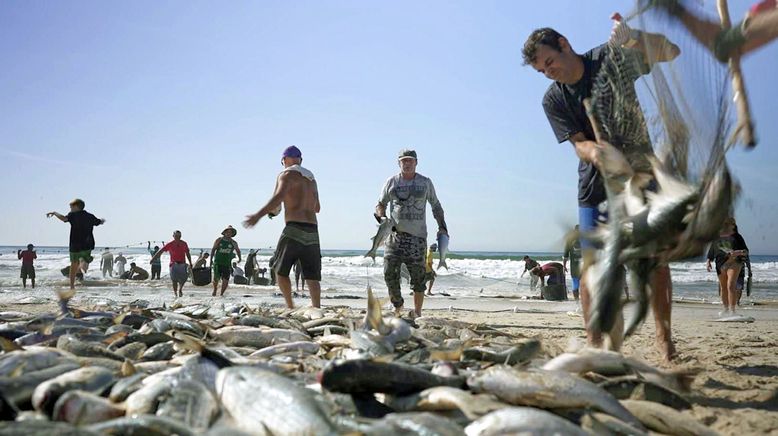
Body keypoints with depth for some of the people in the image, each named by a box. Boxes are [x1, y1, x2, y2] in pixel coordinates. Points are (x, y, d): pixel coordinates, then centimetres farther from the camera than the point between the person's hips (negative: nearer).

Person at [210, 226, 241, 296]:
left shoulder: (233, 243, 6)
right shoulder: (219, 240, 4)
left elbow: (238, 250, 23)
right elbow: (213, 250, 9)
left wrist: (239, 258, 15)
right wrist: (211, 259, 5)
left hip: (227, 264, 1)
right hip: (218, 262, -1)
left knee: (226, 280, -3)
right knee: (216, 278, -10)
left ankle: (221, 293, 15)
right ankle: (214, 290, 17)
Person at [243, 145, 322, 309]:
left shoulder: (287, 175, 1)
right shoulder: (311, 179, 23)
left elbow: (278, 197, -18)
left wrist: (258, 215, -24)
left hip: (294, 229, -6)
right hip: (313, 231, 6)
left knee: (280, 270, 6)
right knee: (312, 275, 3)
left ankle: (290, 307, -1)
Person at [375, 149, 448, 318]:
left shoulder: (425, 183, 9)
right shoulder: (392, 182, 9)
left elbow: (436, 206, 17)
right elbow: (380, 204, 14)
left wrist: (442, 227, 6)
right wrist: (382, 217, -7)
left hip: (417, 235, -1)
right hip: (395, 233, 1)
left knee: (417, 275, -2)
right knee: (390, 272, -6)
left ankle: (417, 312, 7)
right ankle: (397, 304, 15)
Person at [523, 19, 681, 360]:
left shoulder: (611, 58, -2)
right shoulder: (553, 100, 1)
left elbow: (671, 52, -8)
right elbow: (579, 143, -9)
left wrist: (633, 37, -28)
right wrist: (594, 152, -34)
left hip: (641, 175, -1)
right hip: (596, 186, 1)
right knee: (594, 267, -7)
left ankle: (664, 336, 13)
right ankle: (599, 348, -5)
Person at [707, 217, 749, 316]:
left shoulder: (736, 237, 6)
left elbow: (746, 251, 3)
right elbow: (711, 252, 18)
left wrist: (739, 252, -18)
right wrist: (708, 262, 9)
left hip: (734, 263, -4)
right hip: (720, 264, 4)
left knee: (731, 286, -16)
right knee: (723, 287, 11)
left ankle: (732, 310, -16)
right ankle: (725, 309, 24)